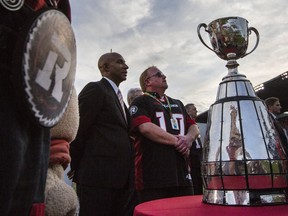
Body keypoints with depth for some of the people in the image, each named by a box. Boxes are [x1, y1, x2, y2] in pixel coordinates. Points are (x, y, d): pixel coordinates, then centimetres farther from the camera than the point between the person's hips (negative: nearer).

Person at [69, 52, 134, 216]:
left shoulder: (118, 97, 21)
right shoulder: (95, 89, -6)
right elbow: (79, 129, -9)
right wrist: (76, 166, -3)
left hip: (120, 176, 8)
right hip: (98, 174, -8)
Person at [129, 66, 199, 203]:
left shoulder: (178, 104, 23)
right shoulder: (140, 102, 1)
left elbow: (194, 127, 17)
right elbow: (146, 128, -15)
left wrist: (189, 138, -7)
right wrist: (177, 141, -11)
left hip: (181, 173, 7)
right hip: (153, 175, -6)